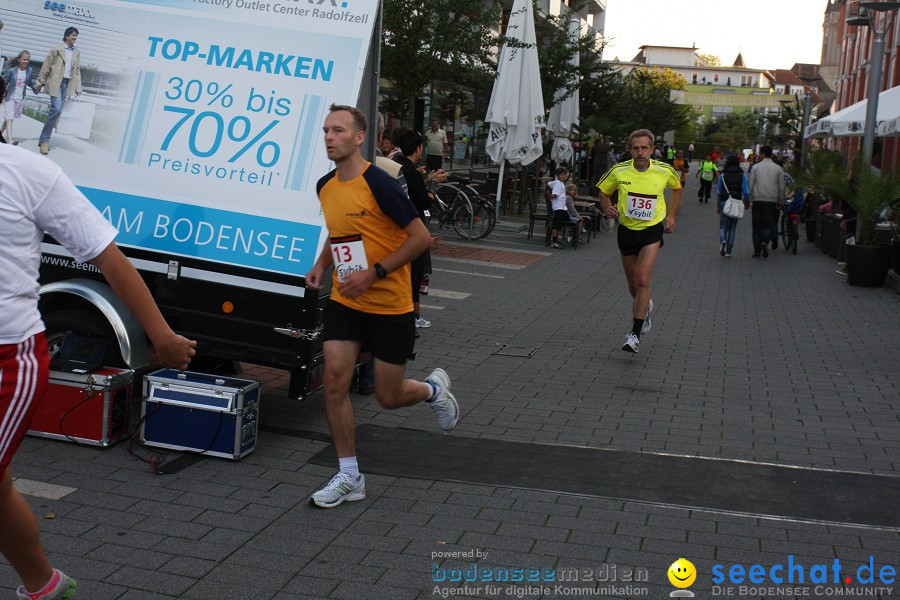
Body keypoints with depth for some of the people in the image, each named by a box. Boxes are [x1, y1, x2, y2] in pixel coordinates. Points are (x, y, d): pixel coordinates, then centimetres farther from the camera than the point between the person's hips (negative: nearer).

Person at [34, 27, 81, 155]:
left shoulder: (77, 53, 11)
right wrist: (39, 83, 1)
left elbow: (77, 71, 14)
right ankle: (44, 140, -10)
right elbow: (46, 67, 0)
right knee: (57, 109, -18)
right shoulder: (57, 50, -2)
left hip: (68, 84, 5)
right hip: (56, 82, -5)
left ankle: (44, 139, 11)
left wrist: (77, 88, 8)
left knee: (57, 111, 4)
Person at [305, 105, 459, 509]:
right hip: (344, 301, 6)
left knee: (388, 397, 3)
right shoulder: (325, 187, 5)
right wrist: (321, 266, 5)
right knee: (334, 380, -6)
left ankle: (434, 389, 38)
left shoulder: (378, 184, -17)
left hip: (390, 306, -6)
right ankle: (349, 477, 6)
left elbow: (421, 237, -16)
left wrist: (374, 272, -21)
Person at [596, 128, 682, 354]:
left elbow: (677, 188, 15)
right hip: (627, 230, 2)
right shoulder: (619, 171, -9)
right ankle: (644, 306, 49)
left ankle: (635, 333, -14)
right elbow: (603, 191, 8)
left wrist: (671, 215, 8)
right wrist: (607, 208, -13)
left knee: (643, 280, -18)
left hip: (652, 230, -2)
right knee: (633, 285, 13)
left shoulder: (664, 171, -8)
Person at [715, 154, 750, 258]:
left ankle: (723, 241, -23)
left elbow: (718, 192, 2)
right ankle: (728, 251, 10)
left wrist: (718, 206, 10)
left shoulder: (723, 175, -2)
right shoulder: (742, 176, -3)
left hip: (724, 204, -1)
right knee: (732, 228, 11)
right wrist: (747, 203, 9)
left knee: (723, 227, 8)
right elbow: (746, 191, -6)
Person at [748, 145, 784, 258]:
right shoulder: (778, 168, 4)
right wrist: (779, 202, 14)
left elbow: (751, 185, 0)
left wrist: (750, 200, 7)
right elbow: (781, 187, 5)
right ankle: (765, 242, -21)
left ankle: (757, 251, 4)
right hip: (772, 200, 0)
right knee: (769, 224, 6)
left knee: (757, 226, 6)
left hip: (757, 199, 0)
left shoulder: (756, 167, 2)